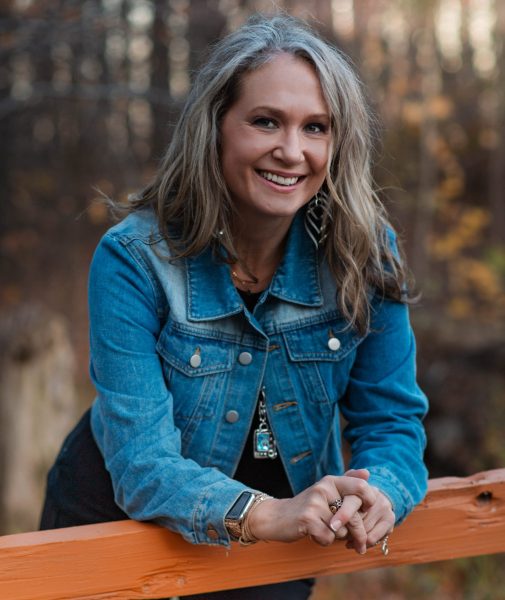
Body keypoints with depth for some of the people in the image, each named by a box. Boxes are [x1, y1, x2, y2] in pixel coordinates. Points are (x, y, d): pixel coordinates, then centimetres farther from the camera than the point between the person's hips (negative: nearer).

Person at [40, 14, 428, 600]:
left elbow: (391, 420, -11)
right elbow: (142, 459, -30)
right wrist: (266, 513, -47)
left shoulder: (365, 253, -16)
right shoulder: (134, 259, -25)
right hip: (121, 526, -2)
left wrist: (378, 494, -34)